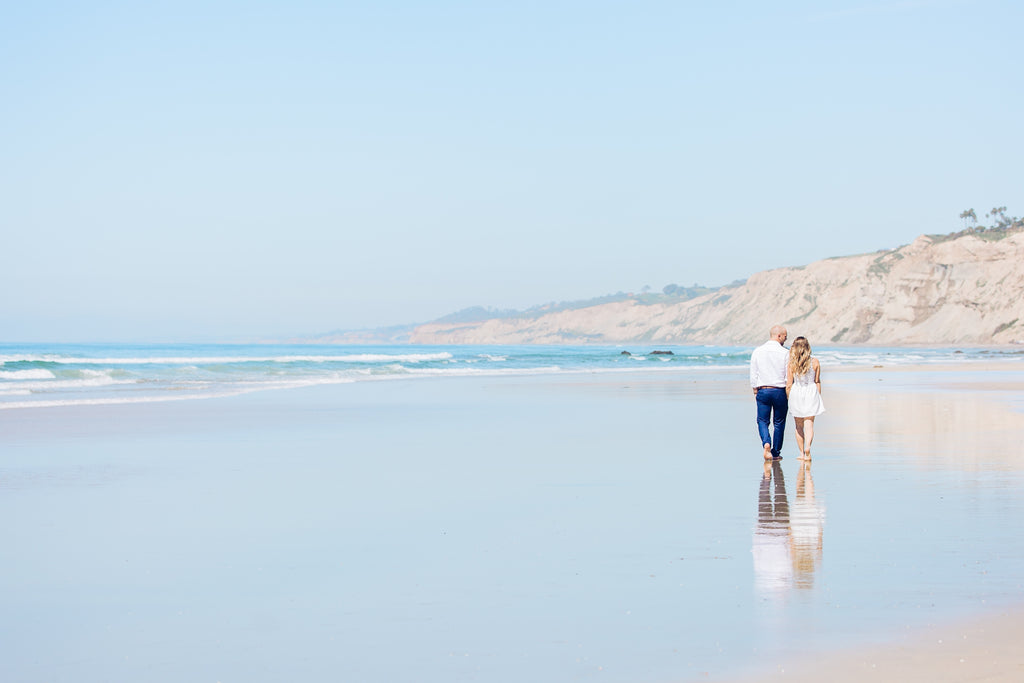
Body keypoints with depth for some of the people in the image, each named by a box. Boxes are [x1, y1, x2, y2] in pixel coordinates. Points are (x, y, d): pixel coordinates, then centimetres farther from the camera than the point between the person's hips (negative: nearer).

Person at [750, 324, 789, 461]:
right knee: (779, 423, 10)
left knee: (762, 421, 9)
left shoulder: (757, 351, 1)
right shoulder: (784, 353, -7)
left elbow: (753, 375, 4)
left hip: (763, 390, 2)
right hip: (780, 391, -1)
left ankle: (766, 443, -17)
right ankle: (776, 453, 15)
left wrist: (755, 391, 14)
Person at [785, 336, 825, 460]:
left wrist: (788, 398, 7)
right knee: (809, 424, 2)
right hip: (811, 393, 0)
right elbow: (817, 382, 3)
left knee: (799, 426, 12)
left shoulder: (791, 364, -6)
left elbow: (789, 384, -5)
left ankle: (801, 453, 15)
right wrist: (818, 397, 12)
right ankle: (808, 446, -22)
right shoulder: (814, 362, -2)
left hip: (796, 394, 0)